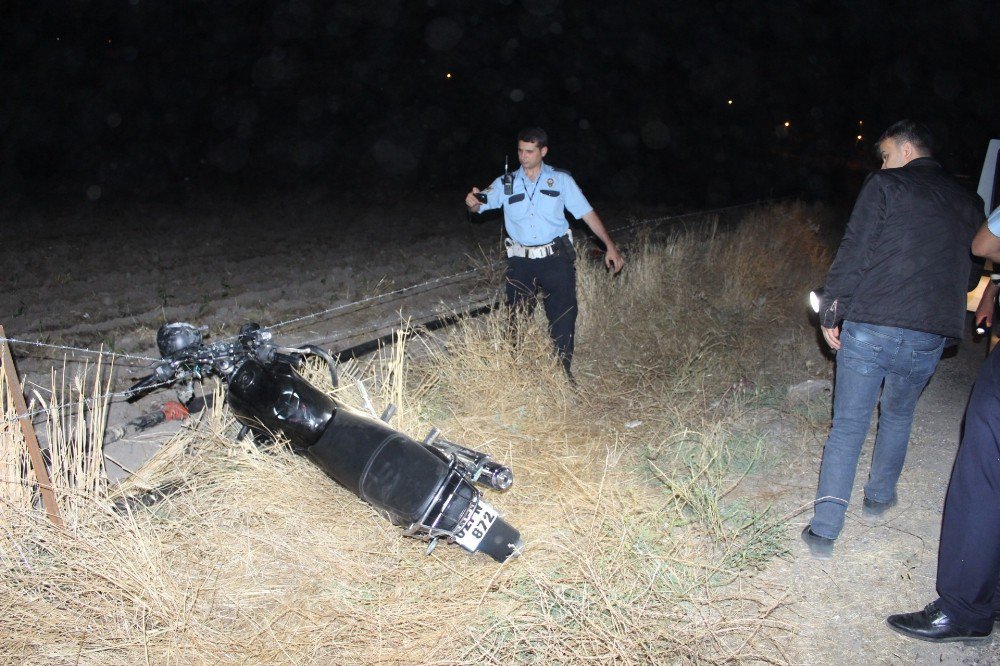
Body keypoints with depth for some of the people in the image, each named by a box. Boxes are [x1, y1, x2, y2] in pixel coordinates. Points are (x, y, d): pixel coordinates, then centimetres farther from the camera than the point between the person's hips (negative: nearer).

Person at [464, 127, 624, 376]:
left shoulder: (561, 180, 2)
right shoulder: (506, 183, 5)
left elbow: (587, 213, 2)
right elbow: (482, 203, -7)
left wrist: (610, 246, -4)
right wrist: (472, 201, -33)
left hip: (556, 259, -1)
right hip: (520, 262, 1)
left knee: (563, 318, 0)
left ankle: (563, 373, 15)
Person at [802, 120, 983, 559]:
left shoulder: (885, 185, -1)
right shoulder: (968, 203, 14)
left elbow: (853, 254, -9)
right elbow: (968, 268, 18)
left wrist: (830, 313, -3)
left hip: (869, 328, -4)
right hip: (928, 338, 4)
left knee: (848, 426, 2)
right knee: (898, 415, 27)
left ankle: (824, 532, 0)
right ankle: (879, 498, 40)